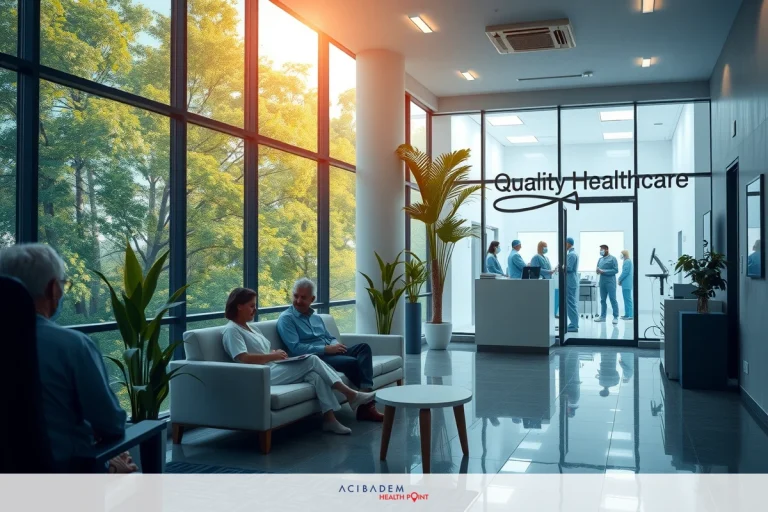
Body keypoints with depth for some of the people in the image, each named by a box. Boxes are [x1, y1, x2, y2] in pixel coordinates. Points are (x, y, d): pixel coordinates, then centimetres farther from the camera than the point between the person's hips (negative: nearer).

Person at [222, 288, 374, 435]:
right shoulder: (232, 330, -7)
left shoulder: (252, 328, 22)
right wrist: (273, 356, -17)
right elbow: (244, 359, -21)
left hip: (274, 369, 9)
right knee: (312, 360, -17)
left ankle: (330, 419, -19)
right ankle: (351, 394, -12)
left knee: (315, 375, -16)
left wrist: (277, 353, 2)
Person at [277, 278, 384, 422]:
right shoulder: (286, 318, -3)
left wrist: (336, 345, -5)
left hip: (330, 353, 8)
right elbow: (296, 349, -15)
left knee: (363, 347, -17)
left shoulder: (316, 317, 22)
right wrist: (326, 349, -19)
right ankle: (367, 401, -17)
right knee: (351, 362, -29)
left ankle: (366, 393, -30)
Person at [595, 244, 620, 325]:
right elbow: (598, 269, 20)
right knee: (602, 300, 8)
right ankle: (602, 316, 14)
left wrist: (604, 271, -16)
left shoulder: (612, 258, -3)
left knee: (613, 299, -7)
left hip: (610, 281, -6)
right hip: (602, 281, 6)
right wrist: (597, 271, -6)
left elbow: (616, 270, -10)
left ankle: (616, 317, -6)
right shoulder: (600, 259, 16)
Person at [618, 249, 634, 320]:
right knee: (627, 299, 13)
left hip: (626, 284, -11)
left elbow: (625, 272, -19)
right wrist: (620, 279, 14)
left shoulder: (627, 261, -14)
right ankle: (628, 314, 17)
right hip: (627, 284, 11)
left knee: (627, 299, -10)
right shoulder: (627, 261, 18)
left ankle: (630, 315, -11)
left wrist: (620, 279, -9)